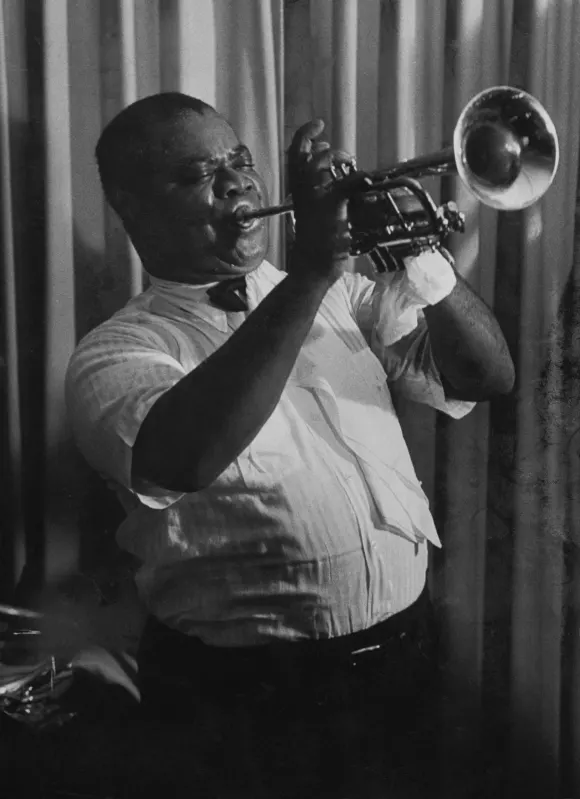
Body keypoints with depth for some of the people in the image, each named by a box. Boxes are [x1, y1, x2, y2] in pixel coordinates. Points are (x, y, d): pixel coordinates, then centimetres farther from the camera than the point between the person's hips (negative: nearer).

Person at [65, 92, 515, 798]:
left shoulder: (342, 295, 8)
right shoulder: (115, 353, -8)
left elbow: (486, 376, 3)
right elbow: (186, 459, -31)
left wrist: (423, 253, -13)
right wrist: (312, 267, -31)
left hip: (403, 658, 5)